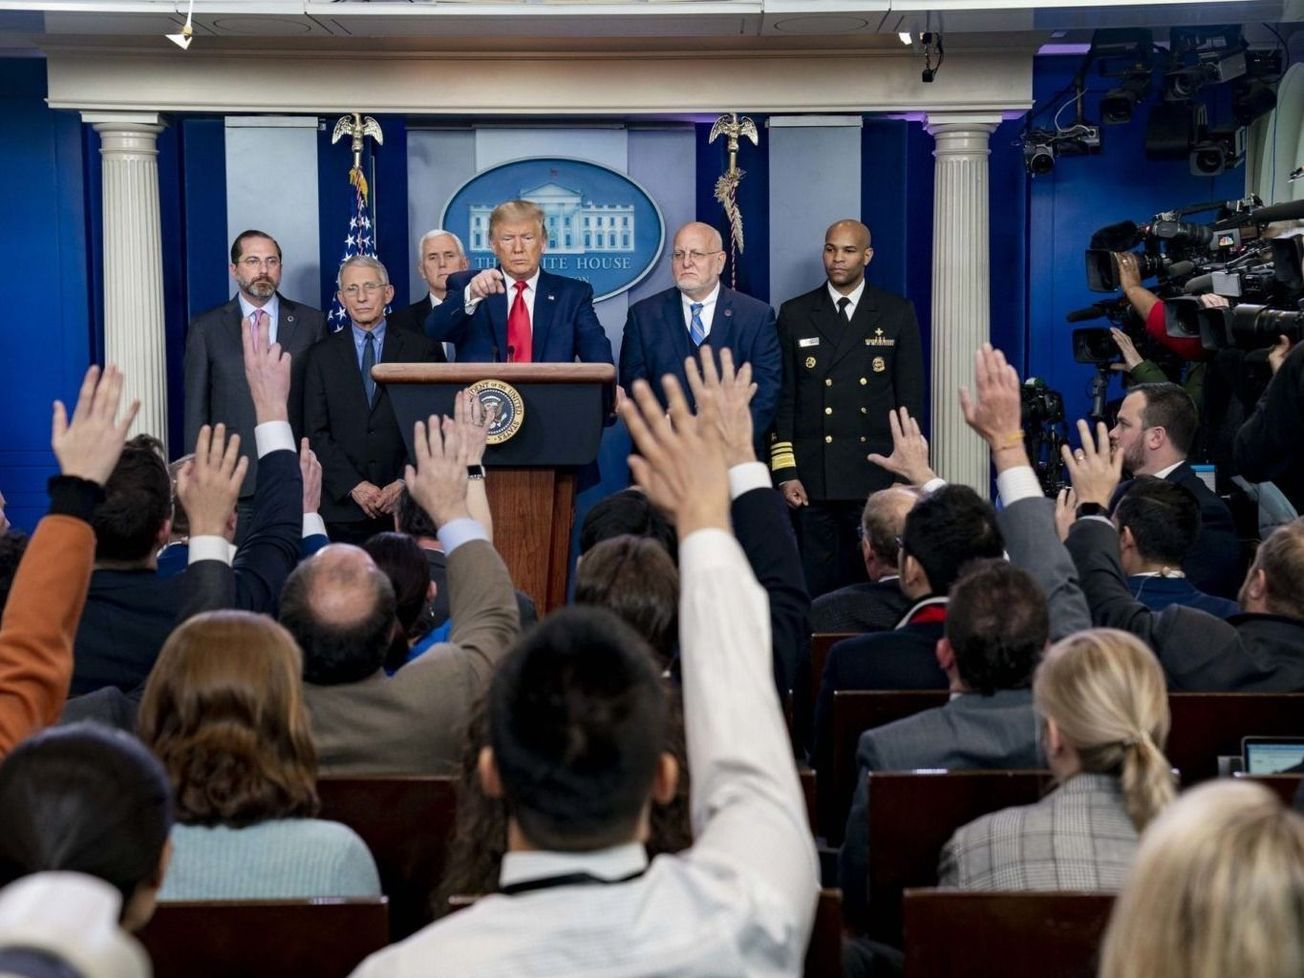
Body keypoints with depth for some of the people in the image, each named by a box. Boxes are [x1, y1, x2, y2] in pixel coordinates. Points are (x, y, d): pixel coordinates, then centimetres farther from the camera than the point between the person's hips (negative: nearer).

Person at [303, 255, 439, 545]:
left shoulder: (419, 349, 6)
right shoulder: (322, 355, 8)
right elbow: (316, 432, 3)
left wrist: (405, 483, -8)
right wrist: (354, 486, -8)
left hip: (405, 505, 0)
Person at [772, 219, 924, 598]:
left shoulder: (898, 314, 7)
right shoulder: (794, 314, 9)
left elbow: (910, 396, 6)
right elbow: (783, 398, 6)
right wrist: (785, 473, -2)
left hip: (876, 476, 0)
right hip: (813, 477, 1)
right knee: (815, 585, 1)